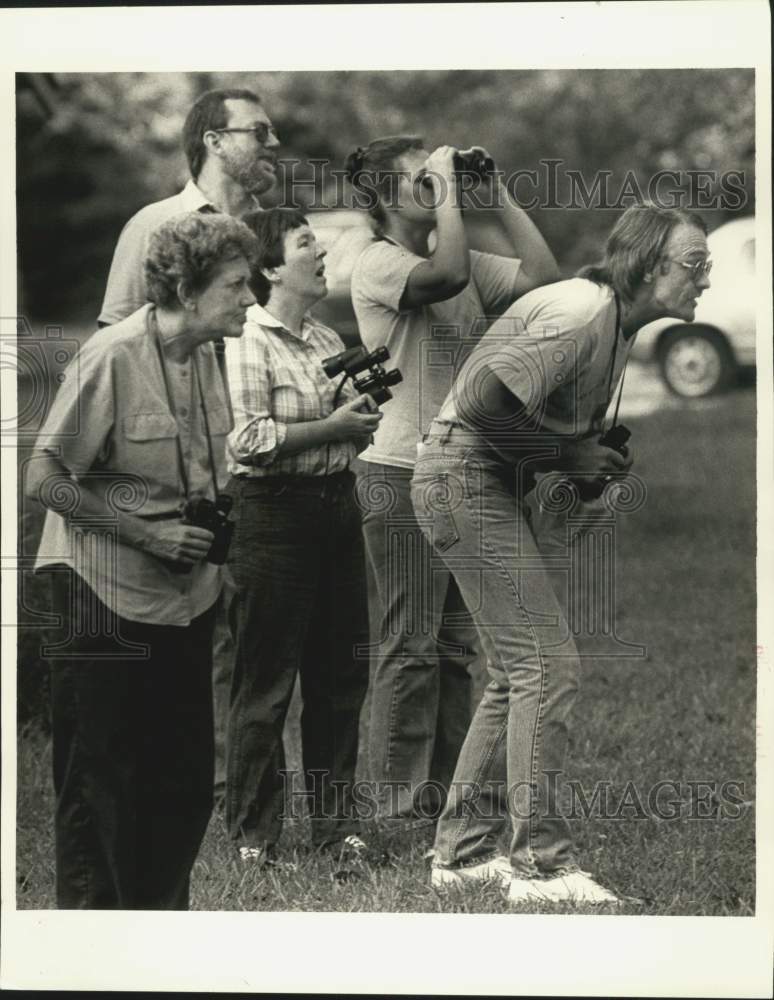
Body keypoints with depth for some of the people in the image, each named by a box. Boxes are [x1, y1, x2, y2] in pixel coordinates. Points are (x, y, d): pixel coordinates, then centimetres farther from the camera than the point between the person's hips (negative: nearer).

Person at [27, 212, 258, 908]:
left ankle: (163, 911, 22)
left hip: (186, 596, 7)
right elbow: (45, 480, -16)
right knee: (103, 785, 0)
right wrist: (148, 535, -19)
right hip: (111, 596, -7)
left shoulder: (204, 355, 5)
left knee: (185, 780, 9)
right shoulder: (114, 356, -17)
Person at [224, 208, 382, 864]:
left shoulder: (328, 340, 15)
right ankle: (254, 833, 6)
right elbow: (250, 440, -19)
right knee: (267, 681, -2)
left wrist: (363, 411, 3)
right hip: (274, 512, -8)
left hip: (337, 505, 8)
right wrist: (334, 426, -16)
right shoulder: (247, 343, -9)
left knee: (341, 673, 10)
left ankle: (336, 822, 20)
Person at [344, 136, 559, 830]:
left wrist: (498, 198, 3)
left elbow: (540, 277, 0)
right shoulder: (378, 263, -8)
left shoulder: (470, 263, 13)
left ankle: (447, 794, 17)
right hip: (404, 472, -7)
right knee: (412, 644, -4)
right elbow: (446, 274, -27)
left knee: (456, 644, 10)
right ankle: (401, 805, 2)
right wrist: (447, 190, -16)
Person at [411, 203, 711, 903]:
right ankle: (542, 864, -9)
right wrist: (567, 456, -18)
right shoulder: (583, 315, -21)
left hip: (494, 486, 11)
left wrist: (597, 464, 1)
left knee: (520, 674, 13)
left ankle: (464, 851, 18)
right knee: (548, 665, -12)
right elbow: (483, 400, -27)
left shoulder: (617, 324, 11)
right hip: (465, 472, -11)